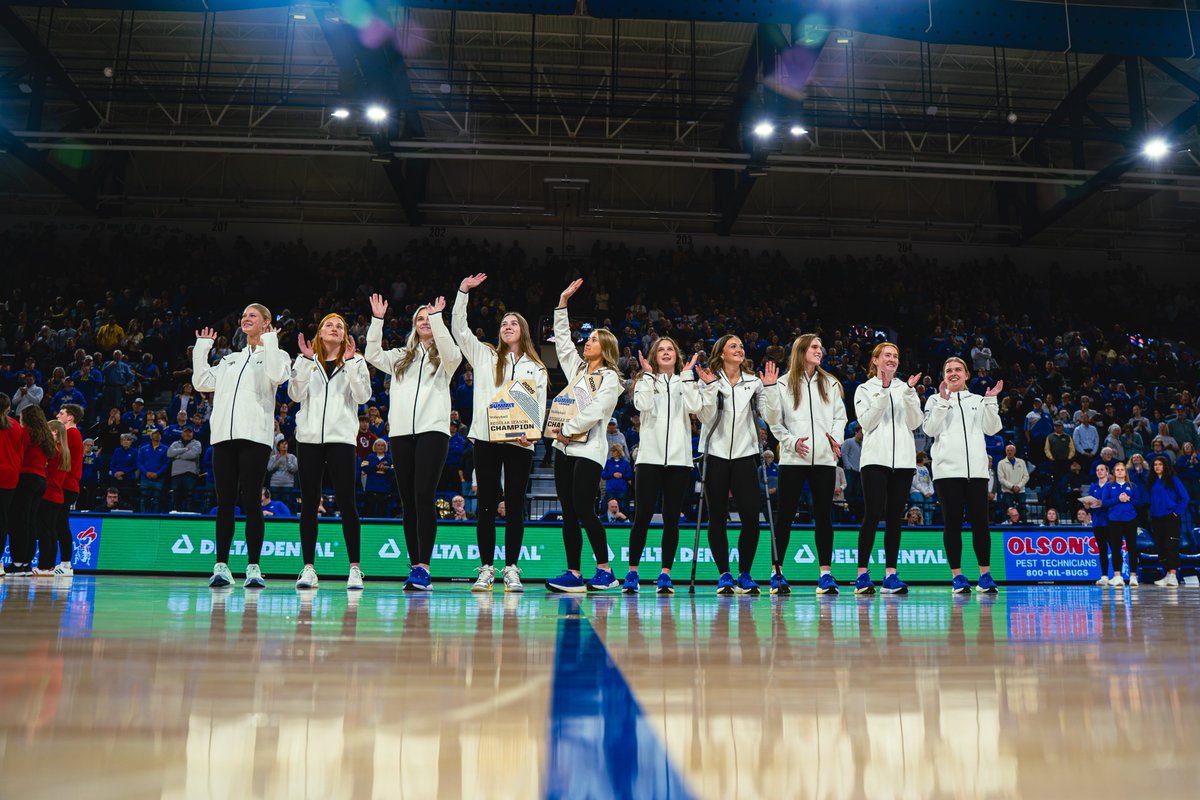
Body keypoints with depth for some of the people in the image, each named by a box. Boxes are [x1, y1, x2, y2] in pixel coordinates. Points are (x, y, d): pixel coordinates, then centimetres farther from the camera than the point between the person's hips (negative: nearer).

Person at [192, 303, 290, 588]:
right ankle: (221, 565, 5)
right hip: (224, 436, 5)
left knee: (250, 501, -7)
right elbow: (202, 382, 19)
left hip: (254, 436, -5)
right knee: (225, 502, 3)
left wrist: (269, 342, -7)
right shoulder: (231, 359, 27)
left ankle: (253, 567, -4)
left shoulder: (276, 354, 10)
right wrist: (202, 348, 20)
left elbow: (276, 376, -12)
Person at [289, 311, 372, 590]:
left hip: (342, 437, -2)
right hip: (309, 437, 2)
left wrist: (350, 362, -9)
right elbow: (296, 394, 1)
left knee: (346, 502, -6)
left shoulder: (355, 361, 12)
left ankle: (355, 568, -3)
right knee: (309, 503, 2)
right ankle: (308, 568, 7)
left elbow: (362, 396, -2)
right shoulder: (306, 361, 16)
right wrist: (306, 360, -7)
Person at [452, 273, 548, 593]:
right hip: (486, 438, 0)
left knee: (515, 506, 1)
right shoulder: (485, 356, 15)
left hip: (520, 443, 0)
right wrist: (463, 292, 3)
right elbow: (459, 329, 9)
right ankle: (486, 569, 4)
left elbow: (540, 405, 6)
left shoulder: (537, 368, 15)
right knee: (486, 504, -1)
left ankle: (511, 569, 6)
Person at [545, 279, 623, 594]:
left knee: (584, 511, -13)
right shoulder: (577, 369, 20)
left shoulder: (609, 378, -1)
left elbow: (594, 412, -13)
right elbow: (562, 339, 20)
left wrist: (566, 429, -10)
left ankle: (605, 571, -4)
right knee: (568, 514, 3)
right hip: (565, 448, 7)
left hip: (588, 449, -7)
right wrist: (563, 302, 17)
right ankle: (573, 575, 5)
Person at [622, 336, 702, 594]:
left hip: (679, 459, 1)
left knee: (671, 518, 2)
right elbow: (643, 405, -10)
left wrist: (687, 374, -5)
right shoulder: (645, 381, 11)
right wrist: (649, 373, -6)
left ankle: (665, 574, 7)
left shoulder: (684, 382, 14)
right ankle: (632, 572, 6)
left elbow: (694, 407, -6)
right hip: (649, 457, -1)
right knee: (642, 516, -4)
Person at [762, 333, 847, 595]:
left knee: (823, 514, 2)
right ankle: (776, 572, 6)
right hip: (793, 458, -2)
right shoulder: (783, 384, 6)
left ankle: (825, 573, 6)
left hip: (824, 458, 3)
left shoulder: (830, 384, 15)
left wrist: (836, 438, -4)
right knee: (785, 514, 0)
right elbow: (774, 421, 3)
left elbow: (840, 416, 13)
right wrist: (791, 442, -10)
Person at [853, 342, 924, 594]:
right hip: (875, 458, -3)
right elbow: (866, 423, -5)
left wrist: (910, 392, -7)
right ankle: (862, 574, -7)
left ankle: (890, 574, 5)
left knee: (894, 517, 3)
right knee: (872, 515, -11)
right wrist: (883, 391, -10)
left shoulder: (905, 388, 17)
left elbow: (914, 423, 5)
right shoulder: (865, 389, 9)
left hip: (903, 460, 4)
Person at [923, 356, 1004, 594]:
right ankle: (957, 576, 2)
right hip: (947, 469, -2)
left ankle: (985, 574, 3)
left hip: (976, 468, 2)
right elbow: (930, 429, -2)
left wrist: (990, 400, -1)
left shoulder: (978, 400, 19)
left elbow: (991, 429, 8)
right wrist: (943, 400, -9)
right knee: (952, 522, -2)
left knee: (980, 521, -2)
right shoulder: (936, 400, 12)